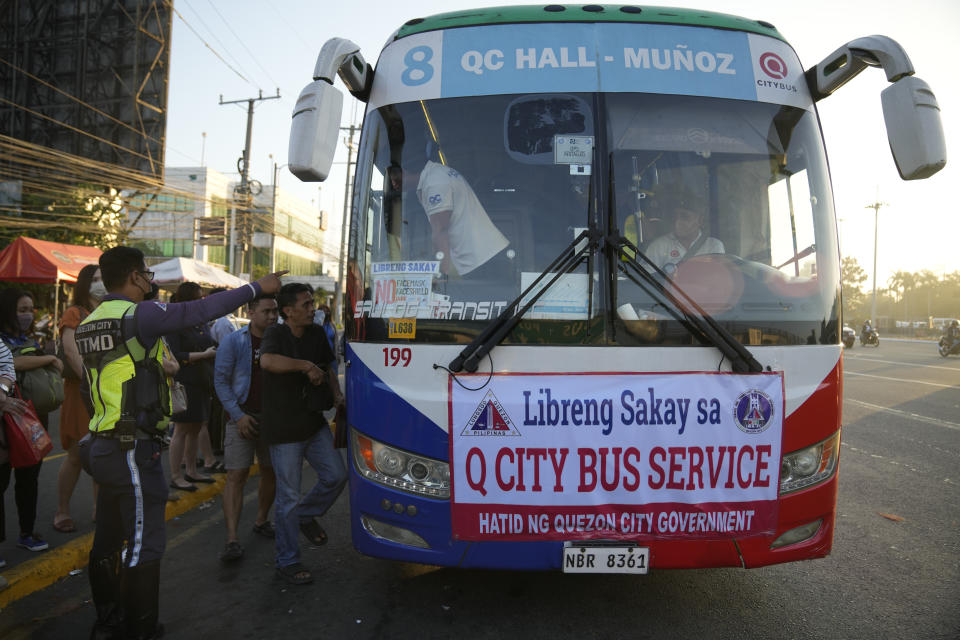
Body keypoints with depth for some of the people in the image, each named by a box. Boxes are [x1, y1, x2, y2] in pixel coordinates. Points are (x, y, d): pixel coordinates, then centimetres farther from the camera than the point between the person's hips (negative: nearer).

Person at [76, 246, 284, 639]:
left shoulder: (90, 322, 14)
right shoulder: (137, 315, -15)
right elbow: (203, 310, -17)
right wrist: (258, 287, -9)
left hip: (103, 446, 10)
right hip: (133, 450, -10)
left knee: (108, 542, 18)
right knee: (142, 545, -1)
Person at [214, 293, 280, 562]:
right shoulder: (233, 342, -5)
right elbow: (221, 381, -4)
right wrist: (238, 415, -12)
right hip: (243, 416, -3)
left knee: (270, 473, 12)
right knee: (236, 476, -8)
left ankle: (261, 521, 33)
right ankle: (232, 539, -6)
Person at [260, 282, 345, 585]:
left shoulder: (317, 334, 5)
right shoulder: (276, 334, -14)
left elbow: (327, 369, 20)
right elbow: (268, 361, -37)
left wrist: (337, 395, 4)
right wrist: (306, 365, -30)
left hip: (314, 423, 6)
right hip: (284, 429, -6)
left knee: (336, 475, 5)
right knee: (288, 497, 3)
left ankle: (306, 515, 33)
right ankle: (287, 562, 18)